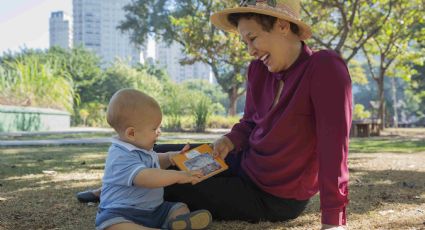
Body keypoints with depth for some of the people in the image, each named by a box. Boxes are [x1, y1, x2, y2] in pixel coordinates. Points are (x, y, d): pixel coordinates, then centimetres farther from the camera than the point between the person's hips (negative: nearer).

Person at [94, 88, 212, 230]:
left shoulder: (141, 149, 14)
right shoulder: (120, 157, -19)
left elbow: (155, 162, 37)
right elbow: (146, 178, -34)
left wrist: (170, 157, 16)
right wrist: (179, 176, -29)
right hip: (122, 213, -9)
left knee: (180, 207, -3)